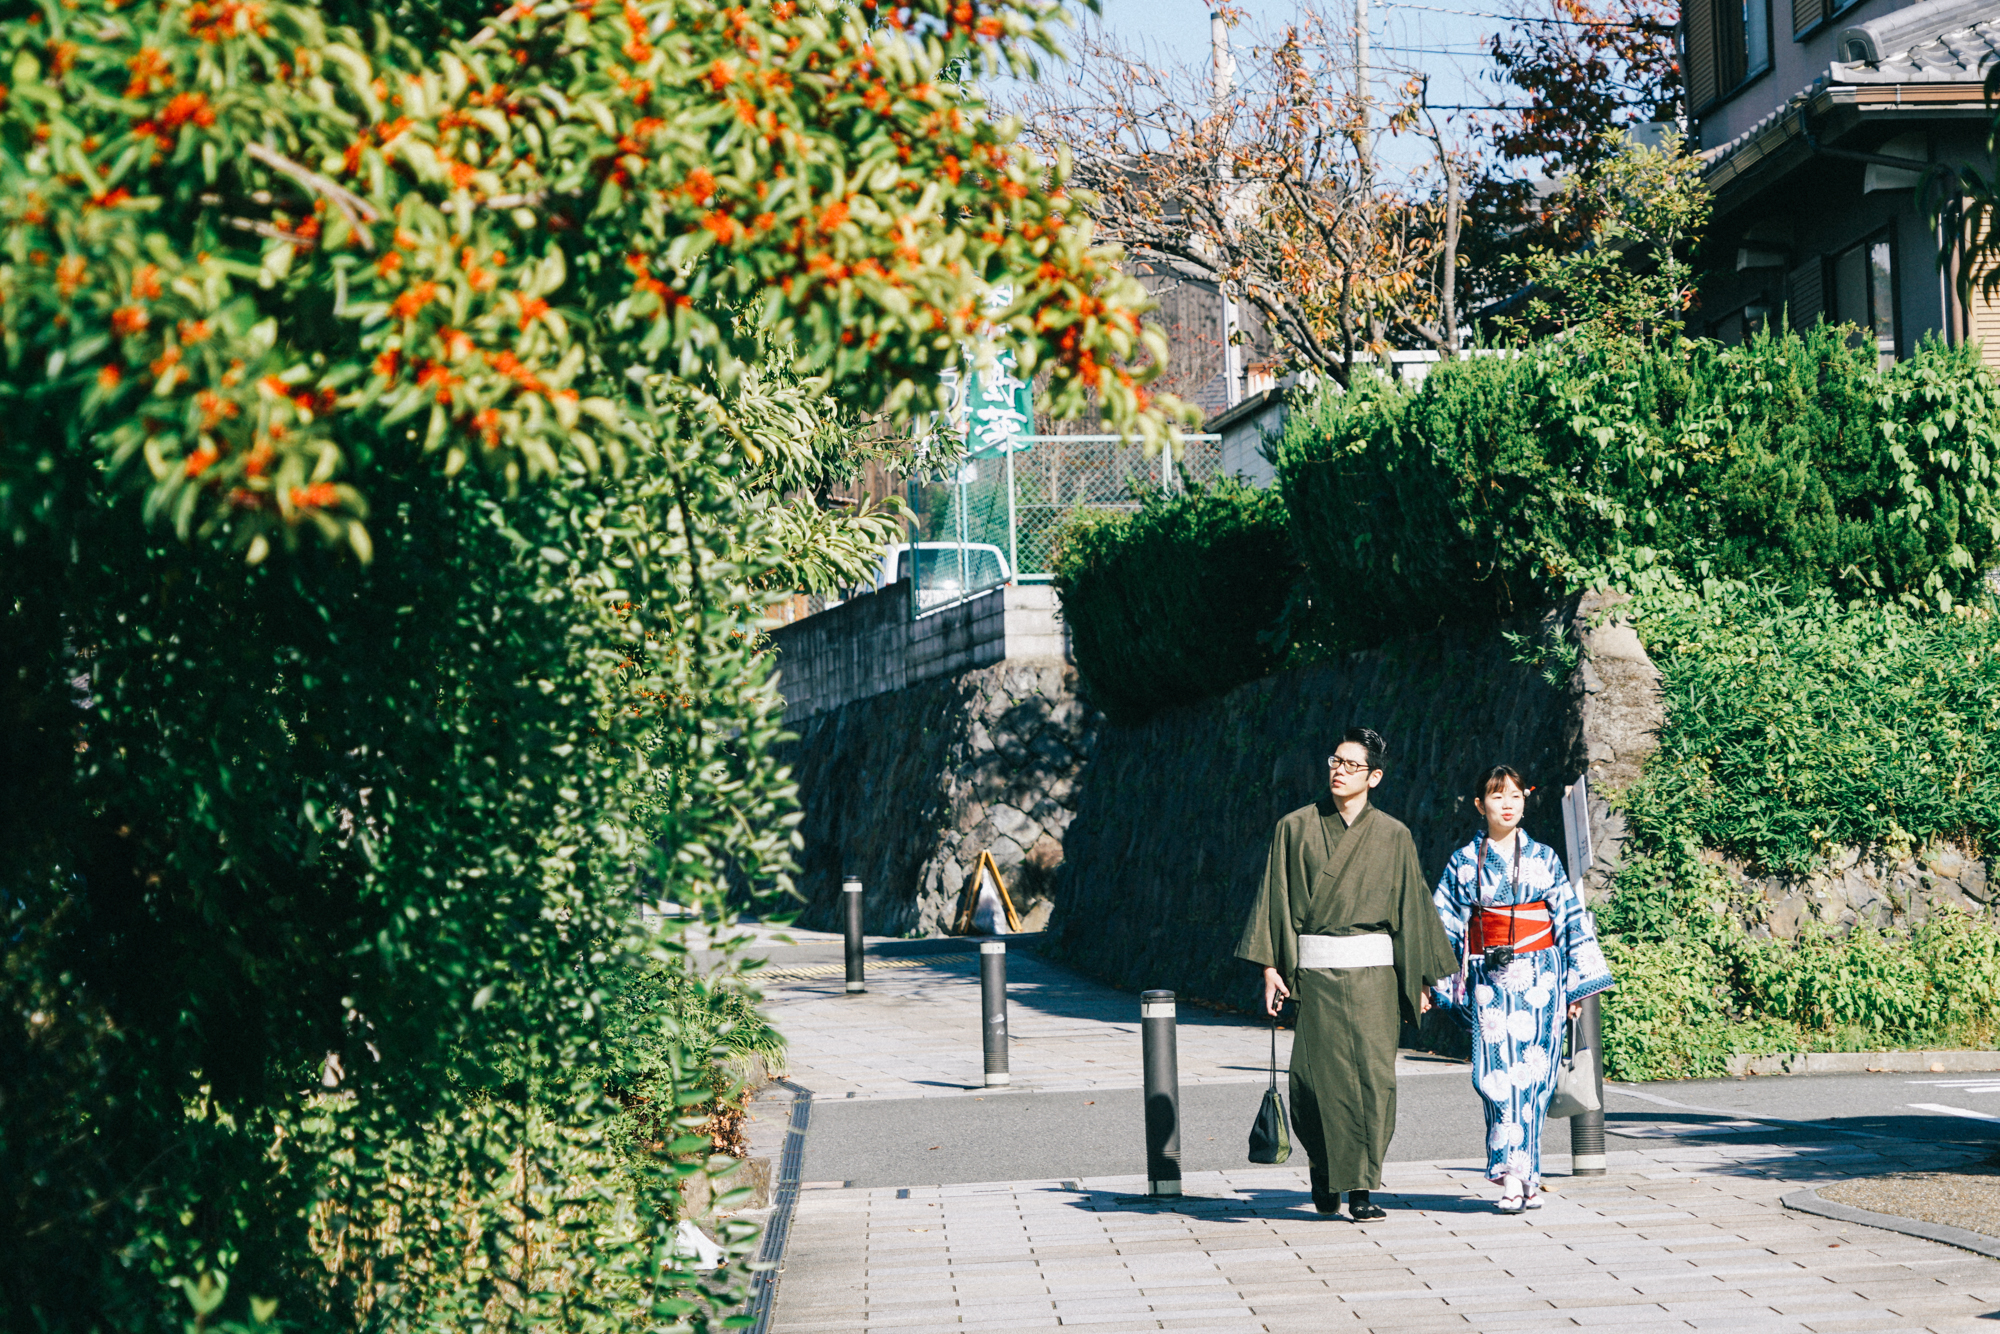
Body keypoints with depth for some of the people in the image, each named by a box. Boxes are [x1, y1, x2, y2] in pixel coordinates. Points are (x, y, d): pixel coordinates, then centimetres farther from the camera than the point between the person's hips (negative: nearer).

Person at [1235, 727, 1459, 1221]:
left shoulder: (1393, 836, 6)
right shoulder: (1296, 828, 5)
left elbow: (1411, 905, 9)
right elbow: (1275, 899, 5)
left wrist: (1420, 978, 8)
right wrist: (1270, 967, -2)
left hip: (1374, 974, 0)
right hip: (1316, 971, 0)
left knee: (1372, 1074, -8)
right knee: (1323, 1074, -2)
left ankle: (1360, 1186, -3)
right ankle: (1324, 1172, 22)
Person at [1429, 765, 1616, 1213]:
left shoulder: (1543, 858, 8)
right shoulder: (1465, 861, 7)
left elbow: (1572, 919, 9)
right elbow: (1445, 926, 8)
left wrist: (1578, 983, 6)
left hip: (1539, 978, 0)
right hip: (1490, 978, 0)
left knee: (1532, 1072, -5)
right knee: (1496, 1070, -11)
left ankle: (1520, 1172, 1)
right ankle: (1516, 1175, -9)